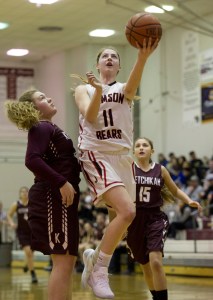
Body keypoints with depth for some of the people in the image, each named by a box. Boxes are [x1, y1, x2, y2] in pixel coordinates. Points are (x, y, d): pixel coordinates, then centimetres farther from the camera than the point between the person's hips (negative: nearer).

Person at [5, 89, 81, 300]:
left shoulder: (49, 129, 21)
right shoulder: (40, 128, -9)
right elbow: (32, 160, -24)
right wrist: (62, 183, -25)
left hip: (60, 199, 10)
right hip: (53, 198, -10)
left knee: (68, 260, 12)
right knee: (63, 260, -13)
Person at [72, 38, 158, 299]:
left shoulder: (124, 90, 11)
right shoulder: (84, 89, 9)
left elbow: (132, 85, -15)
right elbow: (90, 116, -11)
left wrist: (143, 57, -34)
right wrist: (98, 90, -29)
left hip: (123, 157, 5)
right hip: (97, 156, -5)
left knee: (120, 219, 8)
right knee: (127, 211, -24)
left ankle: (93, 257, 34)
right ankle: (99, 269, -12)